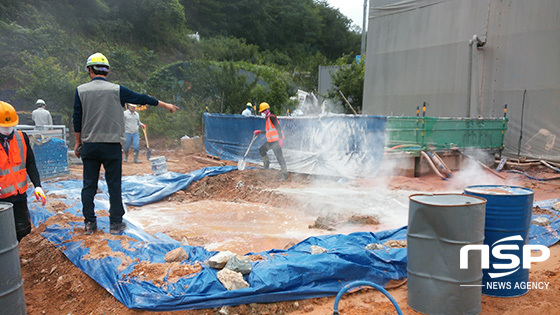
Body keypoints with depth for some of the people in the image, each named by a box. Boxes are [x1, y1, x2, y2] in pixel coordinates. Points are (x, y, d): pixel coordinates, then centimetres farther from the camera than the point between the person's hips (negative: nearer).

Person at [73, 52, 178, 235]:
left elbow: (77, 119, 4)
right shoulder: (116, 90, -4)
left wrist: (78, 142, 15)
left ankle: (89, 224, 16)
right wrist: (165, 105, 16)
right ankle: (116, 223, 12)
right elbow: (141, 99, 4)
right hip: (111, 145, -2)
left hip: (89, 145, 2)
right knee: (114, 185, 5)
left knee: (89, 185, 10)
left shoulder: (81, 90, 2)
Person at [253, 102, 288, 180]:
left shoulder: (271, 117, -12)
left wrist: (281, 139, -28)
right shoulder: (268, 118, 19)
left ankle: (285, 174, -6)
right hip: (271, 141, 11)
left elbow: (278, 128, -21)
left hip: (276, 141, -11)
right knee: (262, 150, 22)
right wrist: (260, 132, 30)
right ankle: (266, 164, 31)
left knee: (279, 157, -9)